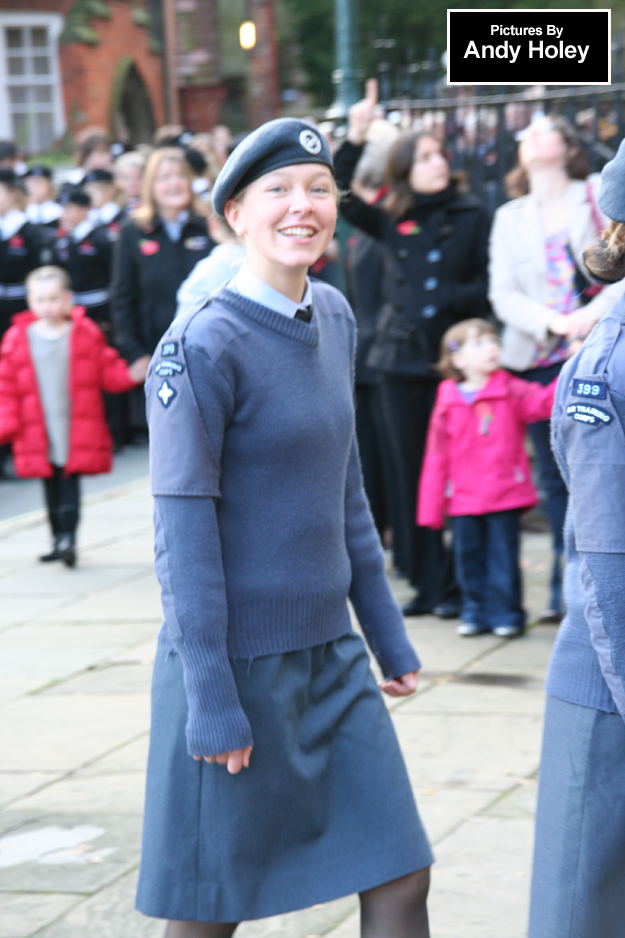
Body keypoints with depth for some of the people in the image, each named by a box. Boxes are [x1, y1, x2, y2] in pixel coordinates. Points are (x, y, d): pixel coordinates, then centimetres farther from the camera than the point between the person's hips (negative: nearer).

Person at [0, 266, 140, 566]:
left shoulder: (86, 334, 1)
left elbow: (108, 372, 5)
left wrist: (130, 375, -14)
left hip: (78, 432, -2)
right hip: (39, 437, 2)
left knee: (70, 485, -9)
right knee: (52, 490, 11)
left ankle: (68, 538, -10)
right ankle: (58, 540, 21)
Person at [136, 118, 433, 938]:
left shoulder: (334, 317, 6)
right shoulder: (203, 348, -16)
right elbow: (184, 531, -16)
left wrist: (386, 629, 15)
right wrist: (210, 700, -17)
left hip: (331, 652, 7)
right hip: (237, 659, -7)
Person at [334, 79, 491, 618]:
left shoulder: (472, 217, 3)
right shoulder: (391, 221, 8)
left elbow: (489, 284, 2)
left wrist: (454, 298, -15)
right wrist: (355, 138, -9)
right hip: (403, 357, 3)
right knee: (412, 473, 5)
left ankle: (457, 584, 3)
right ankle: (428, 582, 13)